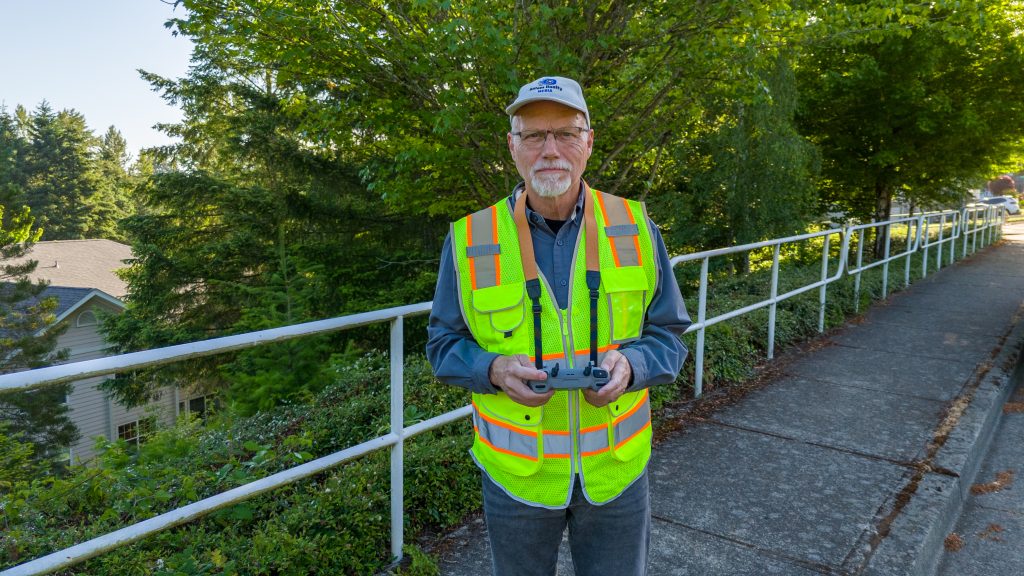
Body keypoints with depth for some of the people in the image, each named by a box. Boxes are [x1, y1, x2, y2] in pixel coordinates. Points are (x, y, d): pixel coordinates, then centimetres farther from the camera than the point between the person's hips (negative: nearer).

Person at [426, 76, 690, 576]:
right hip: (516, 472, 0)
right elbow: (444, 346, -1)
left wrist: (630, 364, -20)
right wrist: (494, 370, -22)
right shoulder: (470, 239, -9)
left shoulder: (635, 228, -5)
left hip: (617, 468, 1)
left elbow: (669, 335, 1)